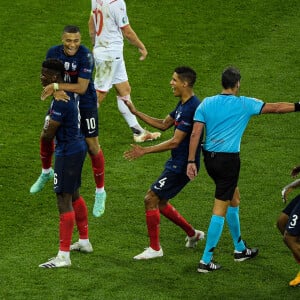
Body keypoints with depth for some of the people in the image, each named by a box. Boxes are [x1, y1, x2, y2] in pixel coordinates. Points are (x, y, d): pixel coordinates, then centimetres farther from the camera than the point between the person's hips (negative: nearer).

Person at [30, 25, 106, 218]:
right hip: (63, 101, 5)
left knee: (93, 145, -5)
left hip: (85, 103, -5)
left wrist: (56, 86, -33)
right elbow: (49, 78, -8)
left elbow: (81, 88, -31)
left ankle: (100, 193, 9)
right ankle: (46, 173, 47)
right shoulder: (53, 53, -12)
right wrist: (57, 92, -30)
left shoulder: (85, 56, -28)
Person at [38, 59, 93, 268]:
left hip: (67, 153, -10)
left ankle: (64, 256, -8)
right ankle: (84, 241, 37)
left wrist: (45, 134, 1)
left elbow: (47, 135, -20)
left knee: (64, 200, -8)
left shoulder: (60, 102, -25)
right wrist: (49, 131, 11)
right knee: (74, 195, 24)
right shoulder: (70, 91, 6)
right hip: (78, 146, 10)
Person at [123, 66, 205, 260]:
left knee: (151, 199, -7)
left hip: (182, 165, -10)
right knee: (160, 202, 18)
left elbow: (175, 142, -25)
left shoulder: (191, 108, -23)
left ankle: (155, 248, 2)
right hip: (176, 163, 10)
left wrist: (144, 151, -23)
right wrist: (136, 113, 14)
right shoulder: (183, 104, 9)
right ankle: (193, 234, 31)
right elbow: (164, 125, 20)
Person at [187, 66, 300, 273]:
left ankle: (240, 249, 35)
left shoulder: (206, 103, 3)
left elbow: (195, 134, -3)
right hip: (229, 160, -6)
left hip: (210, 158, 6)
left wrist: (191, 161, -1)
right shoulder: (244, 104, -6)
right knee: (220, 210, -2)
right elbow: (276, 108, 1)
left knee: (234, 199, 24)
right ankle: (206, 260, -4)